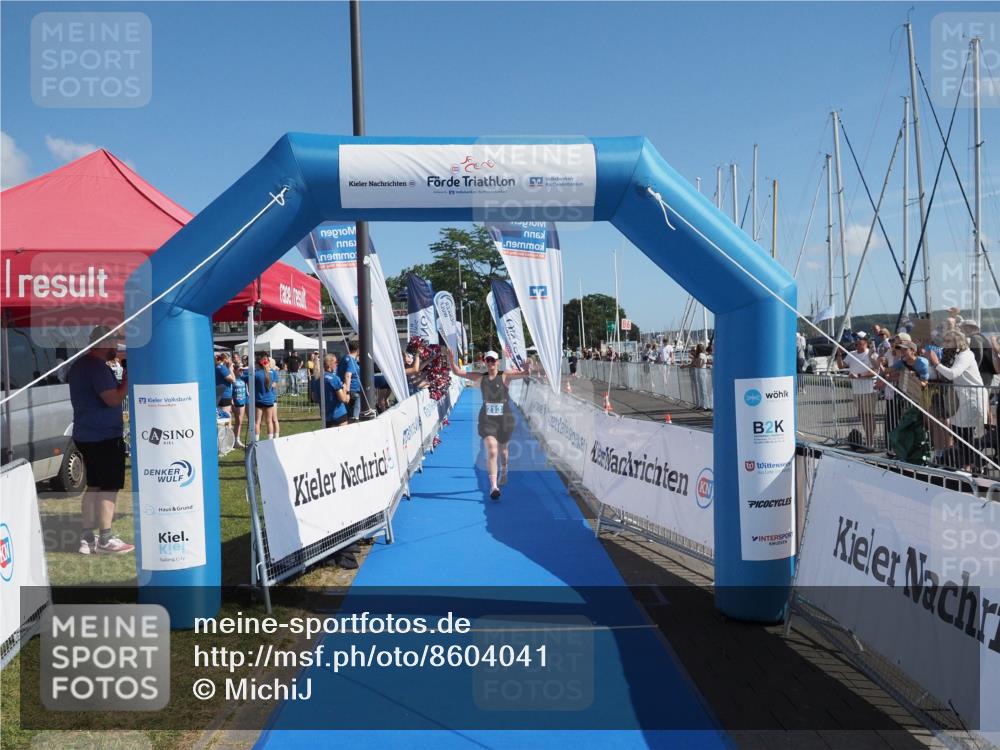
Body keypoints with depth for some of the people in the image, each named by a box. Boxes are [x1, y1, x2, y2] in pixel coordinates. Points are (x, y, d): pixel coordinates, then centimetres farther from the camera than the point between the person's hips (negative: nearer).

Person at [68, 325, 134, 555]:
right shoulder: (98, 367, -18)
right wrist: (127, 379, -12)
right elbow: (113, 399, -24)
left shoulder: (78, 365, 14)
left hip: (85, 435, 10)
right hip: (105, 436, -10)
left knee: (94, 486, 15)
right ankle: (105, 540, 1)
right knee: (108, 487, -3)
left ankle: (86, 538, 18)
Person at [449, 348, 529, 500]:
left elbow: (524, 373, -17)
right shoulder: (480, 377, 3)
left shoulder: (505, 376, -4)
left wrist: (527, 370, -39)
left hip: (505, 418, 0)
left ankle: (504, 471, 51)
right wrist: (452, 361, -13)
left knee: (503, 449, 19)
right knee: (491, 451, -14)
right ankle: (493, 486, -14)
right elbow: (458, 372, 4)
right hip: (487, 419, 0)